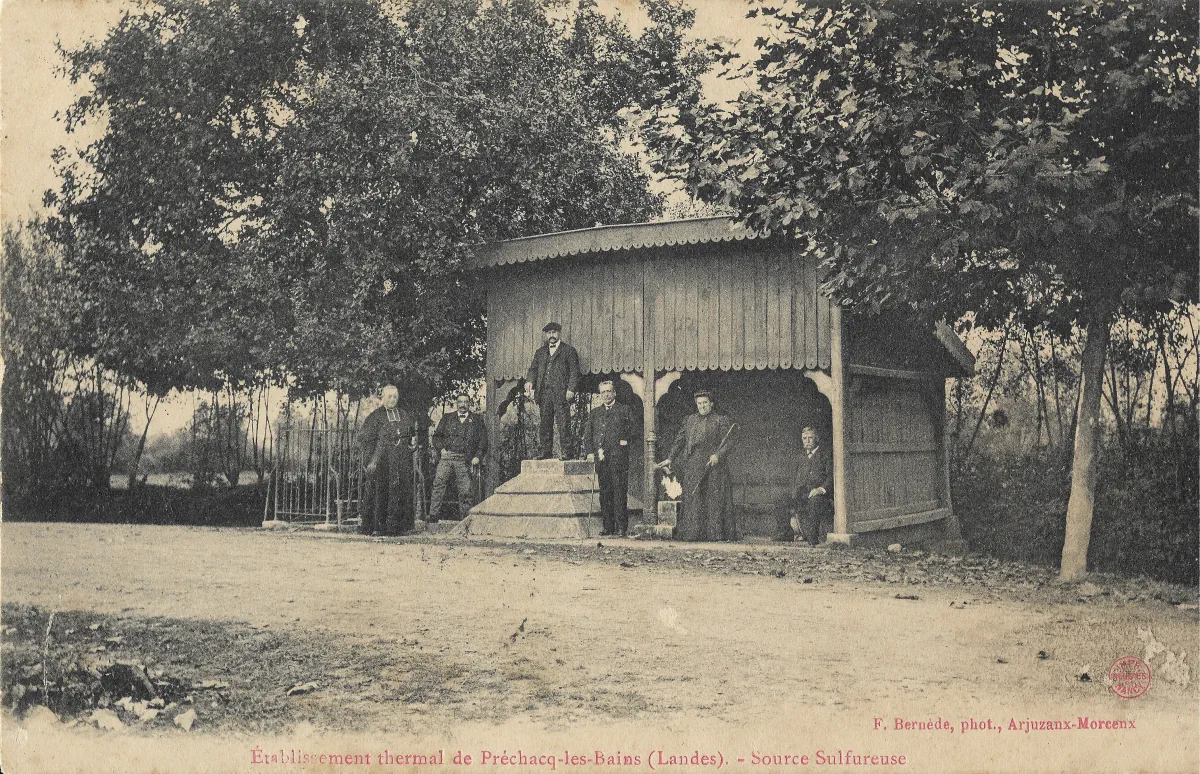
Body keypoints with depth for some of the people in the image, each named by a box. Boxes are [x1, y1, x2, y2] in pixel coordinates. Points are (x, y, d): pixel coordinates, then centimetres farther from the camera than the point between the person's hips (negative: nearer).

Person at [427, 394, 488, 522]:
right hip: (446, 456, 1)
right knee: (439, 483, -13)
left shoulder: (476, 420, 13)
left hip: (464, 460, -1)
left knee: (465, 490, -3)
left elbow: (483, 440, 11)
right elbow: (437, 435, 16)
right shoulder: (447, 418, 17)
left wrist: (477, 456, -1)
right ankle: (433, 514, -13)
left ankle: (464, 517, 4)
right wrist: (441, 449, 0)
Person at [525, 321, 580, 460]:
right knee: (544, 424, 4)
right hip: (544, 393, 5)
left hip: (561, 393, -5)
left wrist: (571, 389, -11)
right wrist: (529, 381, -5)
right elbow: (533, 369, 16)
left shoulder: (569, 350, 6)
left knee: (563, 423, -8)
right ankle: (546, 452, 9)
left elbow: (574, 372, 0)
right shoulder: (540, 352, 21)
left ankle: (566, 452, -5)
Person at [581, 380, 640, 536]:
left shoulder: (625, 410, 8)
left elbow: (637, 430, 8)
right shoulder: (594, 413, 18)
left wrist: (626, 442, -1)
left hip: (618, 455, -4)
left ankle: (622, 526, -6)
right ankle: (608, 525, 9)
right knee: (604, 493, 4)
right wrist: (589, 452, 2)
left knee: (619, 491, -8)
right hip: (601, 458, 4)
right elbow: (587, 434, 14)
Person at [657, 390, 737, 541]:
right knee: (692, 499, -1)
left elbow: (729, 442, -3)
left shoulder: (721, 420, 4)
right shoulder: (690, 420, 16)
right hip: (693, 467, 4)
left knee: (714, 499, -5)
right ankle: (693, 533, 1)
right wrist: (671, 458, 7)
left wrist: (718, 455, -19)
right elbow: (680, 440, 16)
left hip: (713, 466, -4)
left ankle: (715, 532, -2)